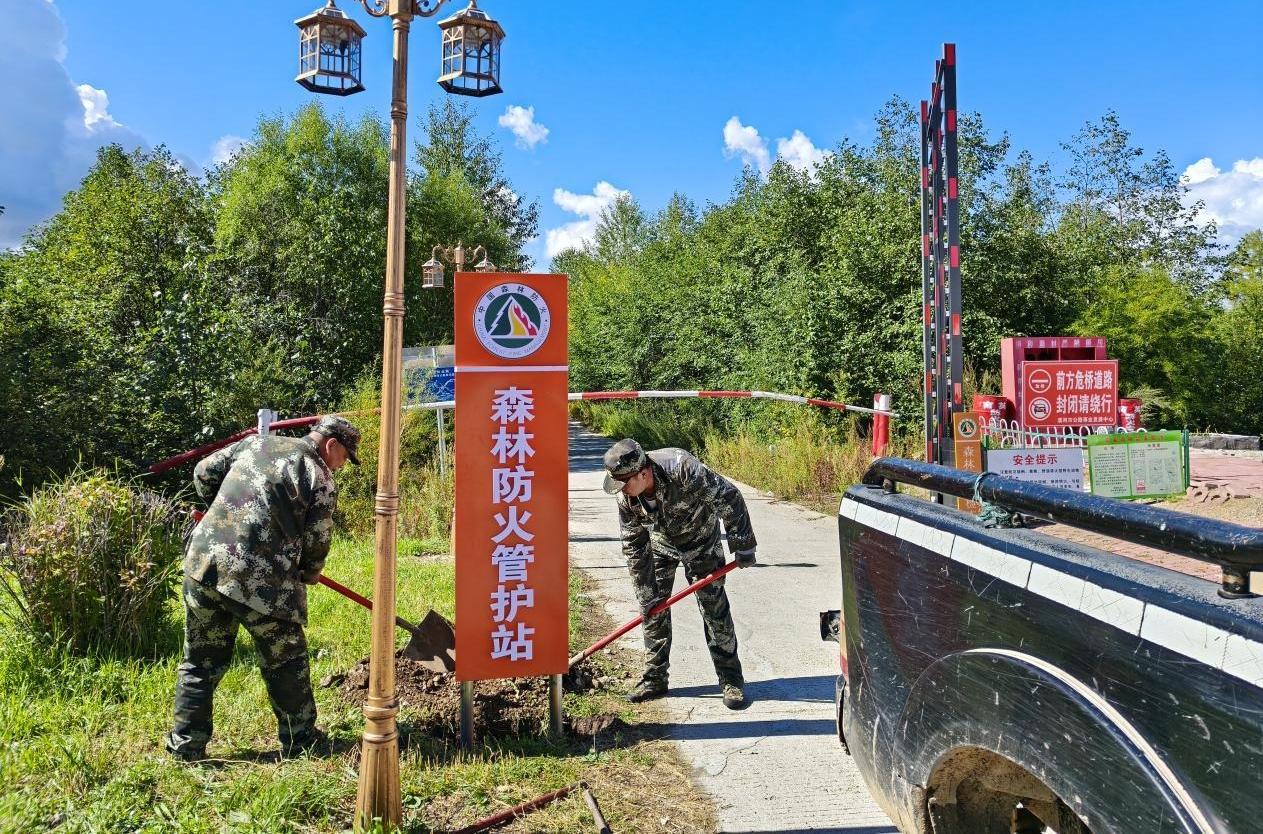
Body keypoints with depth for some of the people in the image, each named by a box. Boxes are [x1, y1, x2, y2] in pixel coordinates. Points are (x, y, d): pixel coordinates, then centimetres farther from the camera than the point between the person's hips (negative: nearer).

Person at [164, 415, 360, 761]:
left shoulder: (255, 443, 15)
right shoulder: (321, 478, -1)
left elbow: (204, 474, 18)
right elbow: (316, 542, 1)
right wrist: (309, 574, 22)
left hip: (203, 561, 5)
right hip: (259, 580, -5)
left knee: (200, 662, 17)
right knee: (285, 661, 13)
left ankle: (186, 746, 23)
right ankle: (299, 739, 25)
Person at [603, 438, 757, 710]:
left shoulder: (684, 471, -40)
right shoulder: (626, 497, -24)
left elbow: (730, 498, -30)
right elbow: (633, 547, -15)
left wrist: (743, 547, -23)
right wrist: (645, 594, -13)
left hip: (700, 541, -4)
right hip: (660, 542, 4)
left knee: (714, 606, -5)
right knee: (652, 607, 1)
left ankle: (731, 679, 8)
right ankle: (654, 679, 13)